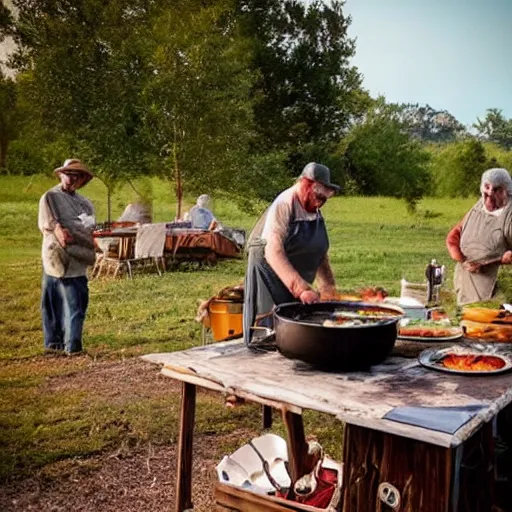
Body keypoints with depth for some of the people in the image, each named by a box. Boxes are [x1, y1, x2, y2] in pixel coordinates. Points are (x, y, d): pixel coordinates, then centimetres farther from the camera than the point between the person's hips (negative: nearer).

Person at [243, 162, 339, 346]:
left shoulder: (314, 211, 6)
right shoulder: (284, 205, -19)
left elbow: (319, 253, 15)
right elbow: (273, 252, -30)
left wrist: (329, 288, 4)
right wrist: (301, 289, -38)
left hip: (296, 283, 8)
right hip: (269, 278, -8)